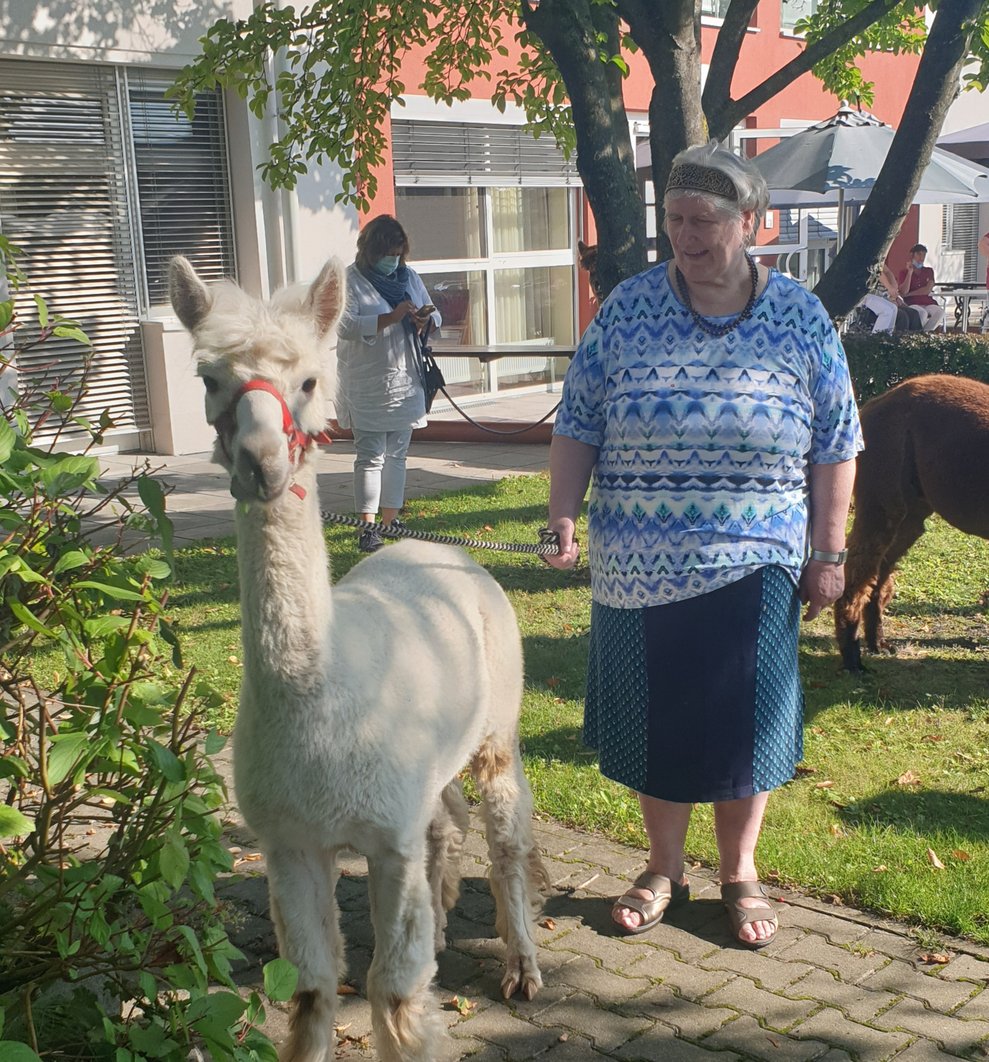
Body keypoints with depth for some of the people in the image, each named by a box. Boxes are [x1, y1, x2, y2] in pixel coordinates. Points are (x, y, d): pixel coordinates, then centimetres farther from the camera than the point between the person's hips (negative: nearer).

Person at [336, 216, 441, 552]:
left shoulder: (410, 277, 12)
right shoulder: (350, 281, -7)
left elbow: (435, 317, 14)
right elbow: (345, 326, -20)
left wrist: (425, 321, -10)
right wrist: (392, 317, -27)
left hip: (405, 383, 6)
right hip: (366, 388, -5)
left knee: (397, 455, 10)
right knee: (370, 456, -5)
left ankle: (391, 521, 17)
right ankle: (368, 527, -4)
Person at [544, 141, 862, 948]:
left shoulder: (800, 320, -2)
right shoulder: (628, 309, -2)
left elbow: (836, 449, 2)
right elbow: (577, 428, 1)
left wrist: (828, 552, -1)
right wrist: (563, 521, -10)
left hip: (752, 568, -1)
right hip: (639, 570, 1)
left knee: (745, 721, 8)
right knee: (651, 719, 10)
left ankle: (739, 873, 29)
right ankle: (665, 868, 30)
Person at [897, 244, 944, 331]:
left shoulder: (929, 271, 18)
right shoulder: (904, 272, 12)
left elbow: (927, 290, 1)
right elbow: (903, 292, -6)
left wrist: (909, 294, -5)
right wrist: (910, 272, -6)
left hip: (928, 303, 3)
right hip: (912, 304, -3)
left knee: (940, 311, -32)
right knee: (922, 313, -38)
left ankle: (926, 332, -22)